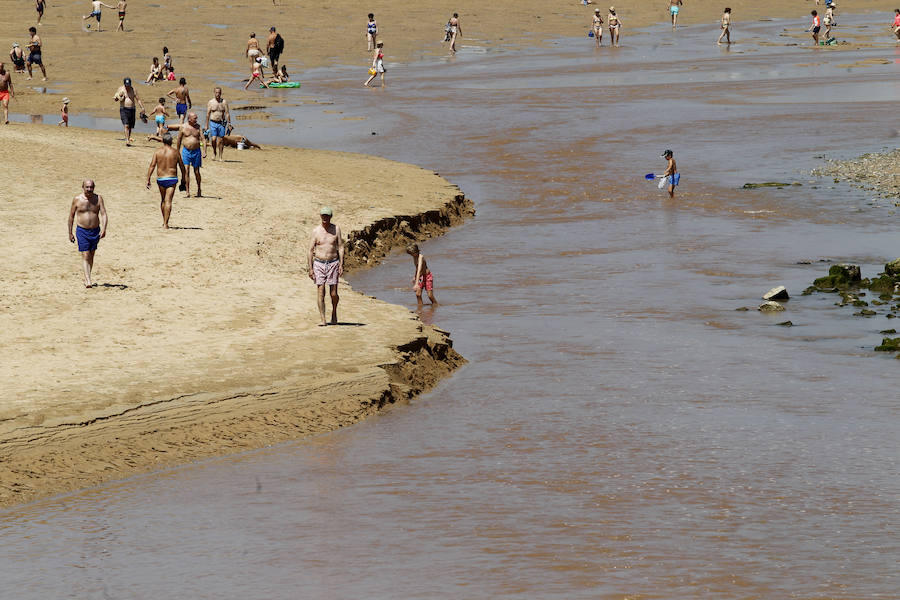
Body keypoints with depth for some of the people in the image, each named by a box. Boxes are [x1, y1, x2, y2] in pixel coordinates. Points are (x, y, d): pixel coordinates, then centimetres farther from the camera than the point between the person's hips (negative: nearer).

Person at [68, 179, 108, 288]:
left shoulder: (98, 198, -2)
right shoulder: (77, 199, -4)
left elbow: (103, 214, -7)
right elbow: (71, 216, 4)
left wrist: (103, 228, -22)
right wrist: (70, 233, 5)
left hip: (95, 230, 2)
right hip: (82, 230, -2)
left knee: (91, 256, 12)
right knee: (85, 255, -12)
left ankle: (86, 279, 26)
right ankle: (88, 281, -17)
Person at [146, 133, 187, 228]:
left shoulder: (158, 151, -2)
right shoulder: (175, 152, -2)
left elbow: (152, 165, -7)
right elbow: (182, 167, 7)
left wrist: (148, 179, -5)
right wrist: (184, 177, 24)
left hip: (160, 179, 2)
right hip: (172, 178, -2)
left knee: (163, 200, 20)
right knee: (168, 201, -6)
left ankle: (164, 222, 32)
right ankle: (165, 224, -15)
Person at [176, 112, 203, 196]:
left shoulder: (198, 126, 1)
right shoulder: (183, 127, -1)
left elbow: (202, 138, -4)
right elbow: (179, 140, 8)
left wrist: (204, 151, -15)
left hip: (196, 151, 1)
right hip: (186, 151, -1)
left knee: (196, 171, 9)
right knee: (186, 171, -9)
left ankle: (199, 189, 27)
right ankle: (187, 192, -7)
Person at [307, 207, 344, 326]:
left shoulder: (336, 229, 2)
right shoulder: (316, 231, 1)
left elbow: (340, 247, 3)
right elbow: (310, 250, 3)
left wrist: (341, 265, -5)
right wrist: (310, 268, -3)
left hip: (333, 263, 0)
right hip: (319, 263, 0)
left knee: (333, 294, -2)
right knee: (321, 293, -6)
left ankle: (334, 311, 27)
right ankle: (323, 319, -4)